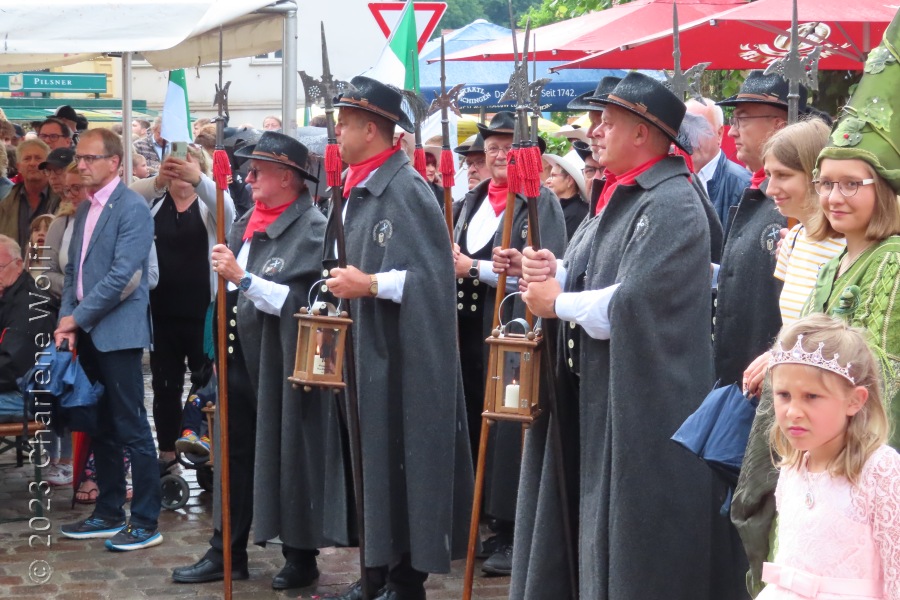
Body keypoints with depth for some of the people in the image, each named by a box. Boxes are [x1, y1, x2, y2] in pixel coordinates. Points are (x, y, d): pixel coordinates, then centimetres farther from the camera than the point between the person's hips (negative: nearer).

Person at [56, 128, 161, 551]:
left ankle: (146, 523, 1)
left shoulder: (132, 208, -11)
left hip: (118, 332, -8)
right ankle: (108, 513, 22)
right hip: (87, 334, 8)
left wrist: (78, 317, -14)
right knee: (101, 428, 14)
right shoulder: (84, 210, 15)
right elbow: (73, 270, 17)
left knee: (132, 429, -4)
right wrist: (67, 320, 2)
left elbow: (122, 275, -18)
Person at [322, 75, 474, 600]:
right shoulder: (361, 188, 12)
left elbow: (431, 277, -21)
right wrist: (344, 282, 10)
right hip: (370, 351, 9)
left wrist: (369, 285, -22)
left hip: (402, 357, -9)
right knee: (374, 461, 13)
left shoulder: (405, 189, -16)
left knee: (400, 463, -2)